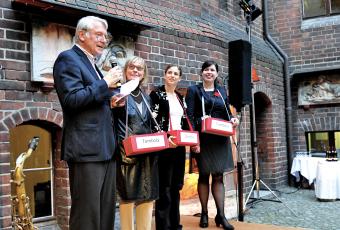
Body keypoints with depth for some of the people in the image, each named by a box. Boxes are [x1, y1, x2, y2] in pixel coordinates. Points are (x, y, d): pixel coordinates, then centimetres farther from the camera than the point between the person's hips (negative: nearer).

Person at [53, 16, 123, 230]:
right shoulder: (67, 59, -5)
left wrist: (111, 102, 9)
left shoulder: (92, 64, 21)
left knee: (107, 211, 12)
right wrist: (105, 83, -13)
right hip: (86, 149, -9)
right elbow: (72, 99, -18)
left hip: (106, 149, 9)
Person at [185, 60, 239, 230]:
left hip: (220, 139, 3)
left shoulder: (222, 91, 15)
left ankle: (221, 215, 7)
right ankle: (204, 213, 16)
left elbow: (227, 113, 19)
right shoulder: (194, 90, 1)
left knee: (218, 176, 4)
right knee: (204, 175, 5)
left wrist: (232, 119, -5)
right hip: (203, 139, -3)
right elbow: (190, 116, -7)